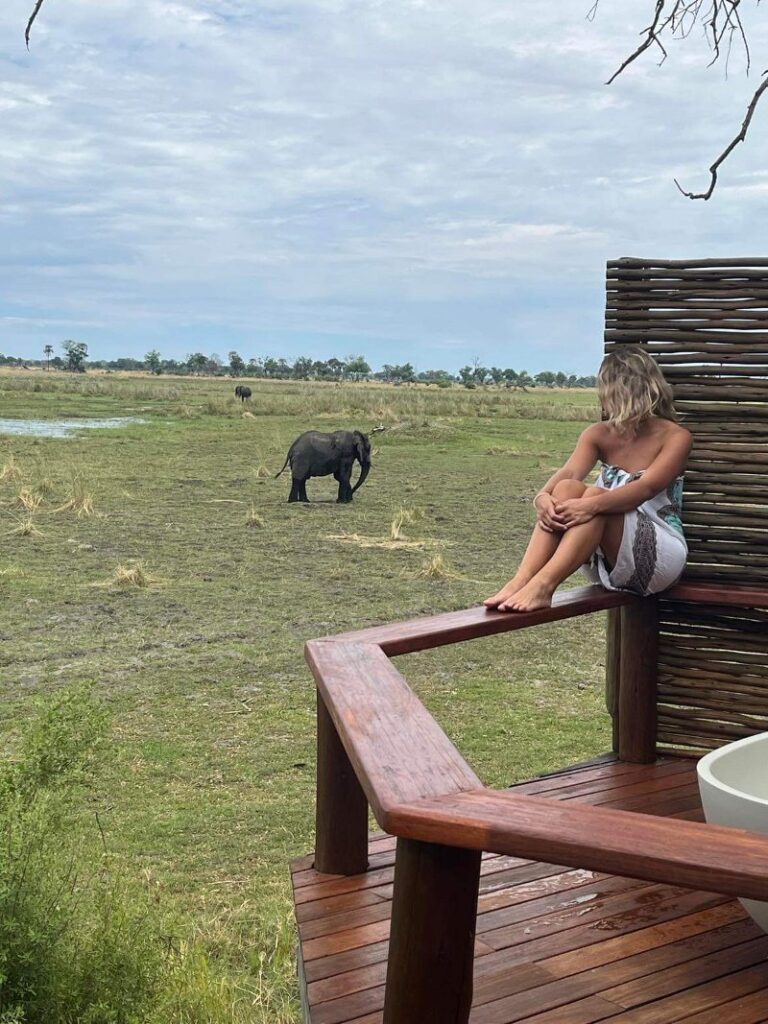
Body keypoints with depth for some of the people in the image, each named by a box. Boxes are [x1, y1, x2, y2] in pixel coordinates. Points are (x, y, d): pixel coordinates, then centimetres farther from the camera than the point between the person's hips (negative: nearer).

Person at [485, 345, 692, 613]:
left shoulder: (675, 437, -8)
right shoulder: (599, 435, 6)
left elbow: (645, 488, -26)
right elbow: (568, 473, -13)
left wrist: (592, 505, -42)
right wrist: (543, 496, -36)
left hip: (661, 555, -4)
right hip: (606, 559, 4)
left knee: (596, 496, -31)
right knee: (567, 488, -24)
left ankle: (543, 586, -47)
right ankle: (521, 582, -41)